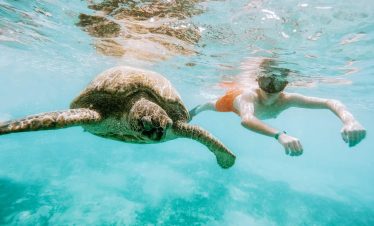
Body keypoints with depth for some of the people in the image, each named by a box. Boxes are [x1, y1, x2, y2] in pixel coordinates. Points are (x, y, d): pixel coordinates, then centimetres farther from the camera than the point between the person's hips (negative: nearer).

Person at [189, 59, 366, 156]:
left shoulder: (286, 100, -43)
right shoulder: (249, 95, -54)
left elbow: (331, 102, -44)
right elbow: (246, 119, -75)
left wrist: (349, 121, -65)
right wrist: (280, 135, -89)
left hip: (252, 106, 4)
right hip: (234, 98, -3)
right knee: (213, 106, 30)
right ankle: (196, 109, 63)